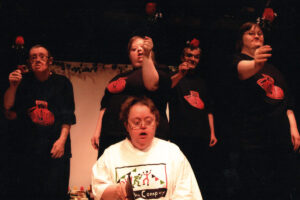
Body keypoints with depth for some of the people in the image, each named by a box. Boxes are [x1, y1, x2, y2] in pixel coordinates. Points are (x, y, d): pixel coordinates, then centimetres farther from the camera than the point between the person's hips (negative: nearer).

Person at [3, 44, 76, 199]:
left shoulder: (62, 83, 4)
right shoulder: (23, 81, 9)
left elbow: (68, 116, 2)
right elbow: (8, 108, 4)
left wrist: (62, 139, -9)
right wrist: (13, 87, -8)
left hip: (55, 145, -2)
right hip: (28, 145, 2)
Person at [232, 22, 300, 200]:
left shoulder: (271, 68, 23)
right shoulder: (240, 61, 0)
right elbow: (242, 68, -27)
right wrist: (255, 64, -50)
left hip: (282, 138, 7)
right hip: (255, 139, -7)